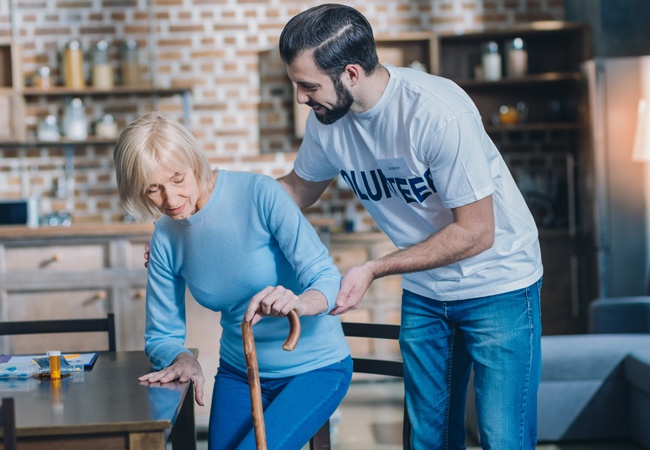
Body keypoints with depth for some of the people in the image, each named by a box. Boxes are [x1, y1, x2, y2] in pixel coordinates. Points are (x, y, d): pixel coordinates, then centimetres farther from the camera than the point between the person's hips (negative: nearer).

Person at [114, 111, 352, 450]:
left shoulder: (259, 194, -20)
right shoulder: (165, 239, -5)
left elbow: (325, 276, -23)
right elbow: (161, 336, 2)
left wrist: (299, 303, -45)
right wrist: (183, 358, -21)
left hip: (315, 367, -5)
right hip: (238, 373, 5)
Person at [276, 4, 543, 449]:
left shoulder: (437, 112, -29)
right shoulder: (326, 121, -10)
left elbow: (475, 232, -25)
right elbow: (299, 188, 9)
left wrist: (373, 270, -27)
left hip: (497, 284, -6)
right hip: (423, 292, 6)